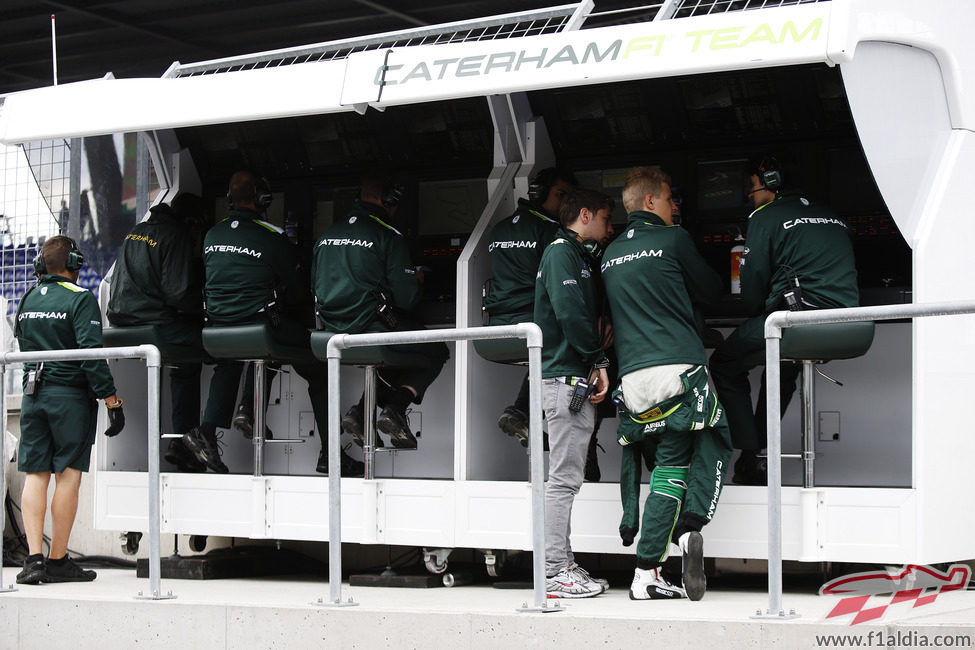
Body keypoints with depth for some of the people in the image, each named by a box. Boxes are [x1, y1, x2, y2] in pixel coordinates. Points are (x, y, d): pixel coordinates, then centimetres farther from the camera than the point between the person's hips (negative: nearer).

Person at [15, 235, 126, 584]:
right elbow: (92, 354, -16)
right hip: (70, 395, -6)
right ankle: (58, 561, 2)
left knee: (35, 475, 5)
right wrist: (112, 400, -14)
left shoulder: (27, 301, 11)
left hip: (33, 396, 6)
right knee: (68, 476, -1)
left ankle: (34, 558, -3)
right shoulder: (80, 299, -9)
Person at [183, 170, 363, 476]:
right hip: (261, 323, -6)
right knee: (319, 369, 9)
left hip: (217, 325, 6)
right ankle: (330, 453, 6)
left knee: (228, 364, 37)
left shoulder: (212, 235, 8)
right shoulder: (271, 236, -9)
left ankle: (207, 430, 16)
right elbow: (295, 289, 0)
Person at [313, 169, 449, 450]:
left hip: (333, 330, 7)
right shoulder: (388, 236, -9)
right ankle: (395, 408, -6)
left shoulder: (328, 234, 11)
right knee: (435, 352, 14)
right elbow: (406, 298, -12)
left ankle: (362, 410, 8)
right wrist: (416, 282, 11)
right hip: (370, 326, -7)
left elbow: (317, 288, 17)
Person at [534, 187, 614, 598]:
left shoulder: (581, 256, 23)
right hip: (564, 376, -10)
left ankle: (562, 567, 14)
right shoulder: (561, 252, -8)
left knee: (566, 478, 10)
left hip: (576, 378, 10)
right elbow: (570, 312, -19)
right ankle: (555, 571, -8)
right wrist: (599, 363, -11)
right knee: (563, 478, -9)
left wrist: (595, 367, 5)